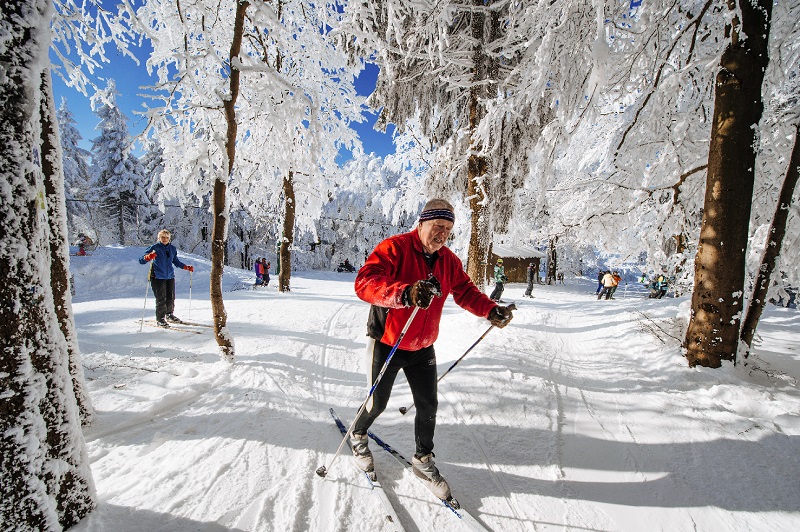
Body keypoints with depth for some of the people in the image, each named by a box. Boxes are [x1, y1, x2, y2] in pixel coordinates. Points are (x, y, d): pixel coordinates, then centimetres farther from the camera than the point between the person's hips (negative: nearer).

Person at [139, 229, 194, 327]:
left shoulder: (172, 249, 9)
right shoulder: (154, 248, -5)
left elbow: (176, 261, 24)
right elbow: (141, 261, -9)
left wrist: (186, 267, 16)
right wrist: (148, 257, -30)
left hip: (170, 276, 5)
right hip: (158, 277, -5)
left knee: (171, 297, 8)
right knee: (161, 299, -6)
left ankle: (170, 315, 27)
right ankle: (160, 319, 6)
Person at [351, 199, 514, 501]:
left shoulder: (448, 260, -1)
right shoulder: (394, 248, -22)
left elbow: (465, 292, 4)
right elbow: (364, 283, -35)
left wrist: (491, 310, -15)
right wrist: (405, 294, -52)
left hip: (422, 347, 5)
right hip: (386, 343, -5)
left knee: (428, 404, 10)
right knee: (378, 402, 11)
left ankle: (423, 460, 36)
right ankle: (358, 436, 46)